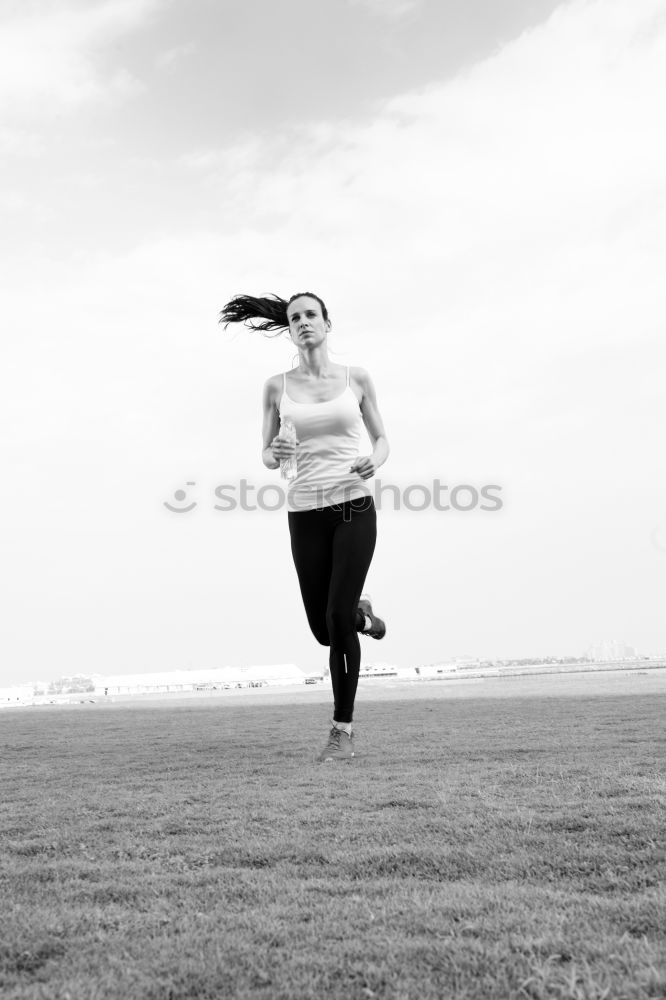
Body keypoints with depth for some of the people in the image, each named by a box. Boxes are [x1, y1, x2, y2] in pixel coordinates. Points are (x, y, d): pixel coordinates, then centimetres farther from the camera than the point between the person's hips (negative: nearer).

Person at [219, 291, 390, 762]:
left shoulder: (356, 378, 4)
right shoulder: (277, 386, 5)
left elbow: (382, 439, 12)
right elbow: (267, 454, 9)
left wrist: (375, 460, -11)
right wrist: (274, 455, -15)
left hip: (354, 507, -2)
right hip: (305, 514, 2)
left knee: (337, 620, -11)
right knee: (323, 629, 6)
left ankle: (343, 730, 5)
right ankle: (362, 616, 44)